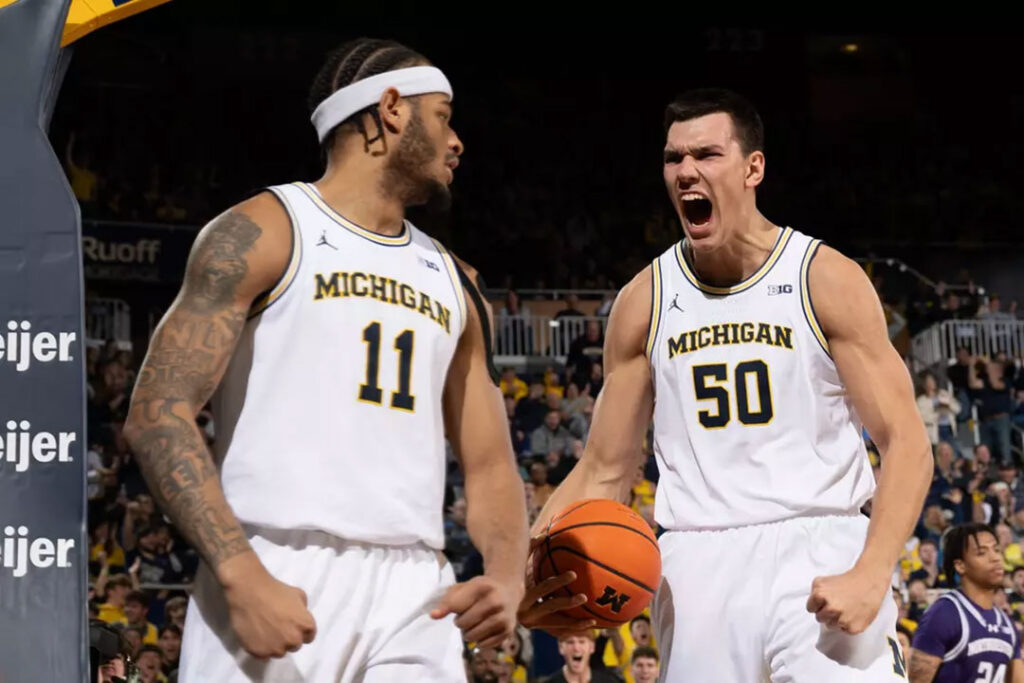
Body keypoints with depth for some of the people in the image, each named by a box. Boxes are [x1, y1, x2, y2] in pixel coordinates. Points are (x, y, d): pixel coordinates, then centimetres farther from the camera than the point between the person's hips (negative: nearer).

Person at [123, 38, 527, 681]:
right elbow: (158, 413, -7)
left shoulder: (454, 284, 20)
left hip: (415, 602, 5)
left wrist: (507, 578, -3)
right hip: (276, 583, -5)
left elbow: (490, 465, 19)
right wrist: (242, 576, -18)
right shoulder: (263, 233, 2)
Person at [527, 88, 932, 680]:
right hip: (698, 562, 3)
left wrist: (870, 576, -20)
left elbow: (905, 442, -5)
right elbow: (606, 472, 12)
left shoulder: (827, 279, -1)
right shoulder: (645, 301, 8)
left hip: (819, 553, -3)